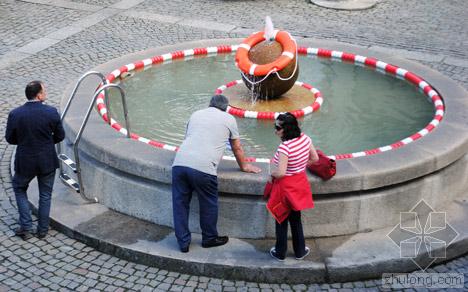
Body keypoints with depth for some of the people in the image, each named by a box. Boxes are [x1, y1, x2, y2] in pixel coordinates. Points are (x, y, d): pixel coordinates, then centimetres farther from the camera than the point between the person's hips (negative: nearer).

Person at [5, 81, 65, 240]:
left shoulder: (15, 114, -14)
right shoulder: (51, 112, -15)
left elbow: (10, 138, -2)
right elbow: (60, 136, -4)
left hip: (25, 161, 0)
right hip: (47, 161, 0)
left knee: (19, 189, 24)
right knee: (45, 194, 18)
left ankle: (26, 228, 20)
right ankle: (42, 229, 26)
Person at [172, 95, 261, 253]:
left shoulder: (196, 114, 25)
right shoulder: (229, 119, 14)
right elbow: (237, 148, 23)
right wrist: (244, 166, 40)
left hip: (179, 163, 4)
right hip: (203, 168, -4)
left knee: (180, 204, 14)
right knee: (209, 205, 15)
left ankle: (183, 242, 21)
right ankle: (209, 239, 29)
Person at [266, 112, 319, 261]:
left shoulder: (285, 147, -29)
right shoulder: (305, 138, -8)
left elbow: (280, 172, -31)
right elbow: (315, 158, 5)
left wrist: (271, 174, -11)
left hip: (285, 186, -6)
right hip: (299, 184, 6)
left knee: (281, 221, 13)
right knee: (296, 219, 22)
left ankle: (280, 253, 26)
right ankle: (300, 251, 32)